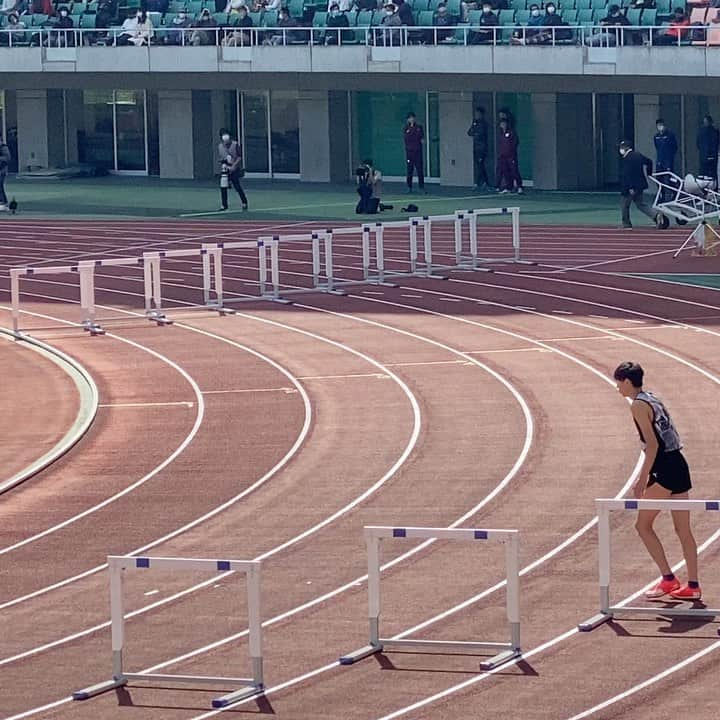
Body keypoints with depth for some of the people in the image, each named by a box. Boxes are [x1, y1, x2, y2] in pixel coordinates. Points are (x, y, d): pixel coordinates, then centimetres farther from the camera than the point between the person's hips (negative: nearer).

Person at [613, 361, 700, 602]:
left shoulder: (638, 405, -9)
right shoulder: (653, 400, 19)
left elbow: (652, 444, -16)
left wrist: (643, 479, -16)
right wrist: (644, 477, 27)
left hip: (665, 469, -9)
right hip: (679, 465, 9)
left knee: (643, 524, 0)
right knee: (683, 529, 10)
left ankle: (669, 579, -2)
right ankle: (693, 586, 10)